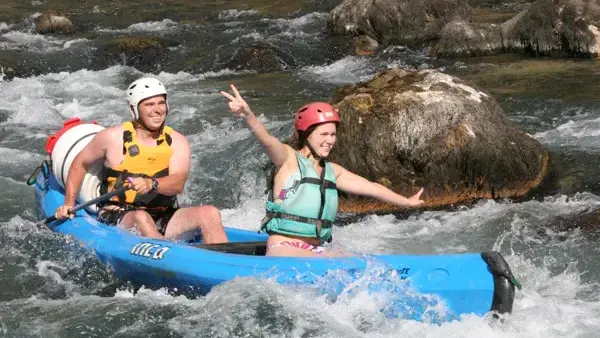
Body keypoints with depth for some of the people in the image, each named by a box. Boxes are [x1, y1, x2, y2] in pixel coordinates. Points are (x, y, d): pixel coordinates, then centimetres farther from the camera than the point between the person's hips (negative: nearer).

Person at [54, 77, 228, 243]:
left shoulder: (177, 142, 4)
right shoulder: (113, 138, 1)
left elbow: (178, 183, -13)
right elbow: (80, 164, 16)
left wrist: (152, 183, -34)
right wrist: (69, 203, 9)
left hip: (164, 221, 3)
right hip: (117, 219, -3)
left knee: (209, 212, -21)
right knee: (141, 217, -38)